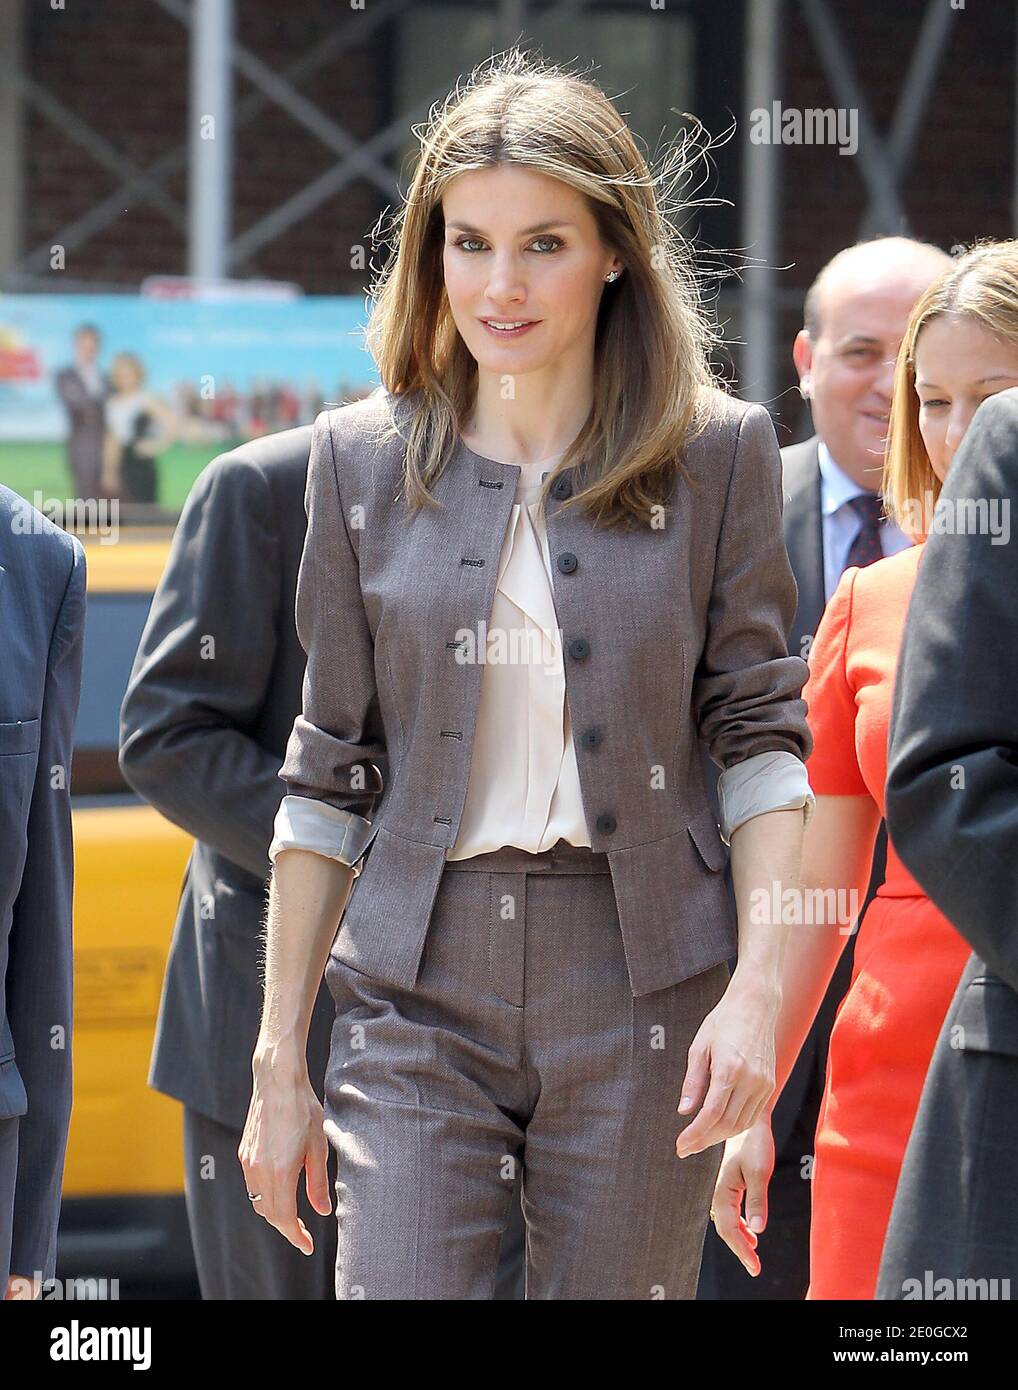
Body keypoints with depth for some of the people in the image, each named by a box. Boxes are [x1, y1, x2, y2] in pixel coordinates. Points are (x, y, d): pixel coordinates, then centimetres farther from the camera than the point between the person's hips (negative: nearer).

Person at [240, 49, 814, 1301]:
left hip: (643, 984, -1)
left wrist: (757, 989, -9)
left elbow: (758, 729, 4)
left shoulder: (718, 453, 3)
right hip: (416, 989, 1)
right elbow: (329, 767, 10)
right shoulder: (365, 458, 7)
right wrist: (279, 1057, 8)